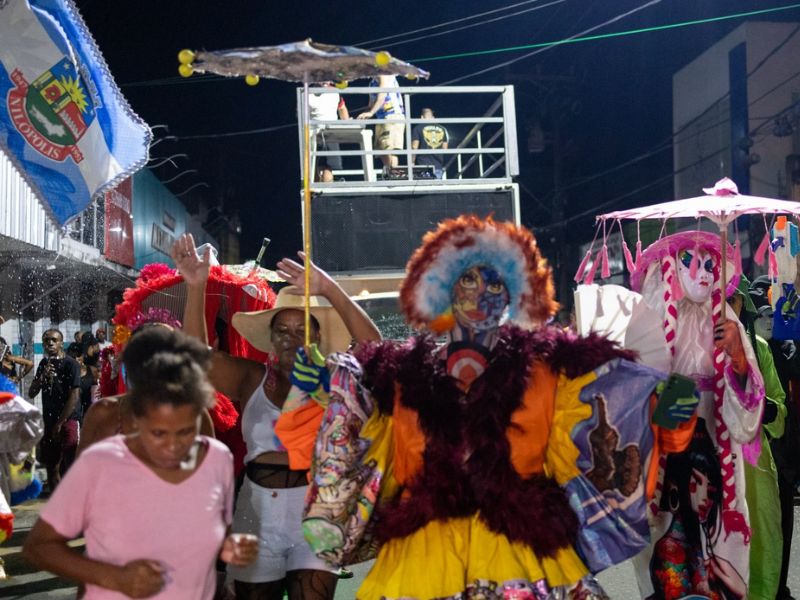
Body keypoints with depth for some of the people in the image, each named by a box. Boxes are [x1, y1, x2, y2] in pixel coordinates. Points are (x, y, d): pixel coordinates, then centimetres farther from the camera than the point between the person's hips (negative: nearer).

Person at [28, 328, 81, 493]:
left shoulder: (70, 364, -8)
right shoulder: (44, 364, 11)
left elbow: (74, 397, -12)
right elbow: (31, 393, 10)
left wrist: (60, 424, -12)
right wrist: (42, 376, -9)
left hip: (68, 421, -7)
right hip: (49, 422, 7)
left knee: (70, 467, -11)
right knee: (51, 467, 11)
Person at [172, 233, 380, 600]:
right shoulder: (252, 381, 4)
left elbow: (372, 347, -17)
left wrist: (330, 291, -27)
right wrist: (196, 289, -18)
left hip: (313, 514, -2)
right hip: (259, 516, 2)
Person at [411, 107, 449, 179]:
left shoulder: (418, 128, 1)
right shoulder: (442, 129, 12)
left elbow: (414, 148, -3)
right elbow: (445, 149, 13)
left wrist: (412, 163, 4)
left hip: (423, 165, -3)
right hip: (438, 166, 3)